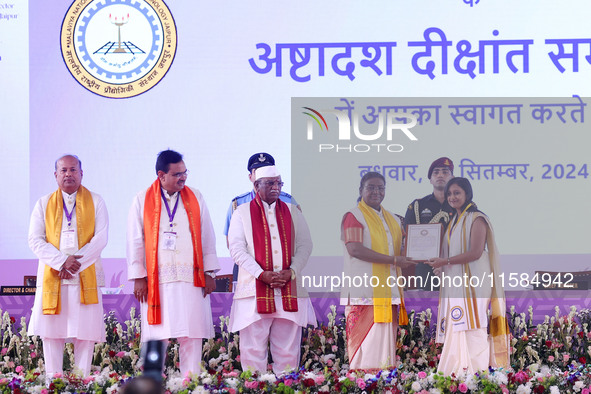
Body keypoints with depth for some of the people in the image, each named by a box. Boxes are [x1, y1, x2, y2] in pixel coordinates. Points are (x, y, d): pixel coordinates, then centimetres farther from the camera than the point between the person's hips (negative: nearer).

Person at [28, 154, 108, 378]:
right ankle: (53, 379, 0)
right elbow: (35, 240, 2)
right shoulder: (44, 204, 12)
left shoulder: (95, 202, 9)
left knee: (86, 331, -4)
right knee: (51, 331, -3)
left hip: (86, 276, -1)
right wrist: (61, 261, -13)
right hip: (52, 276, 1)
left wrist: (75, 262, -13)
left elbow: (101, 238, -1)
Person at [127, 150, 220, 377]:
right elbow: (135, 241, 4)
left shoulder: (195, 198, 10)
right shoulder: (143, 201, 5)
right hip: (156, 280, -2)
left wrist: (209, 272, 4)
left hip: (191, 279, 2)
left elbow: (207, 237, 11)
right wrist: (138, 277, -2)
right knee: (157, 336, -3)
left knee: (191, 335, -1)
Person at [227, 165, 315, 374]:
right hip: (255, 291, -2)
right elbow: (237, 249, -2)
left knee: (288, 349, 1)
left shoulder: (292, 212, 16)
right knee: (253, 349, -4)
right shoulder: (242, 213, 7)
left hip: (289, 290, 2)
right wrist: (261, 274, -14)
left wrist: (291, 272, -9)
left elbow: (305, 245, 9)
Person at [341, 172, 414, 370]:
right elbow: (355, 249, -15)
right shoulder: (354, 217, -1)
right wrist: (393, 260, -17)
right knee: (367, 339, -11)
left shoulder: (393, 220, 21)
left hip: (388, 292, 7)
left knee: (386, 342, 3)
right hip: (364, 292, -7)